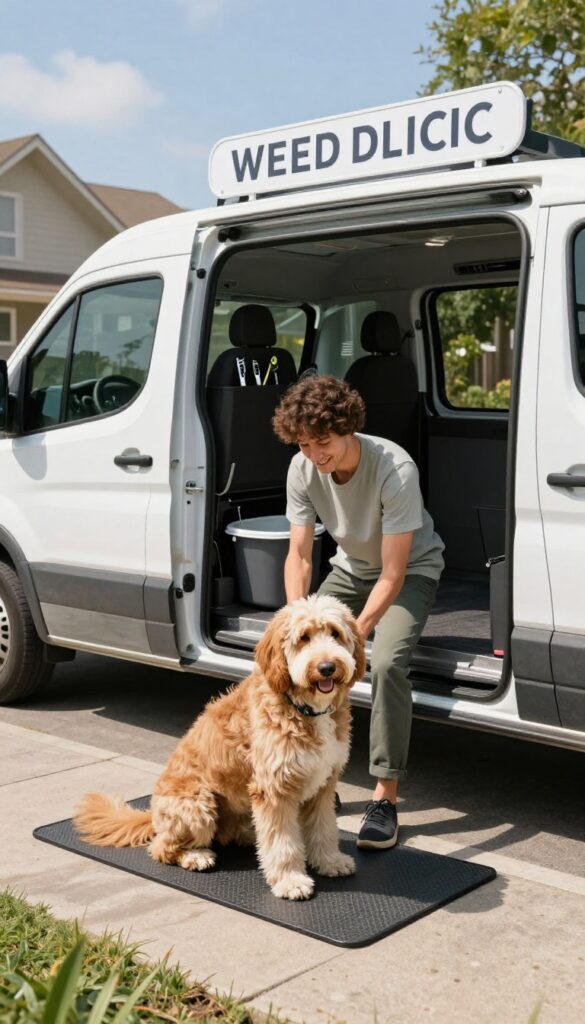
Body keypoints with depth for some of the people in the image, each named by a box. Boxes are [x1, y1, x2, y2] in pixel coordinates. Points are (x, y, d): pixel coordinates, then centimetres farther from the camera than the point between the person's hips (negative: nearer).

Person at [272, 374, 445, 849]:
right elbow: (299, 555, -17)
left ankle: (385, 796, -17)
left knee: (387, 662, -27)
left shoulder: (395, 469, -35)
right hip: (352, 567, 5)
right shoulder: (303, 469, -19)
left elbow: (393, 575, -32)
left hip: (411, 569, -5)